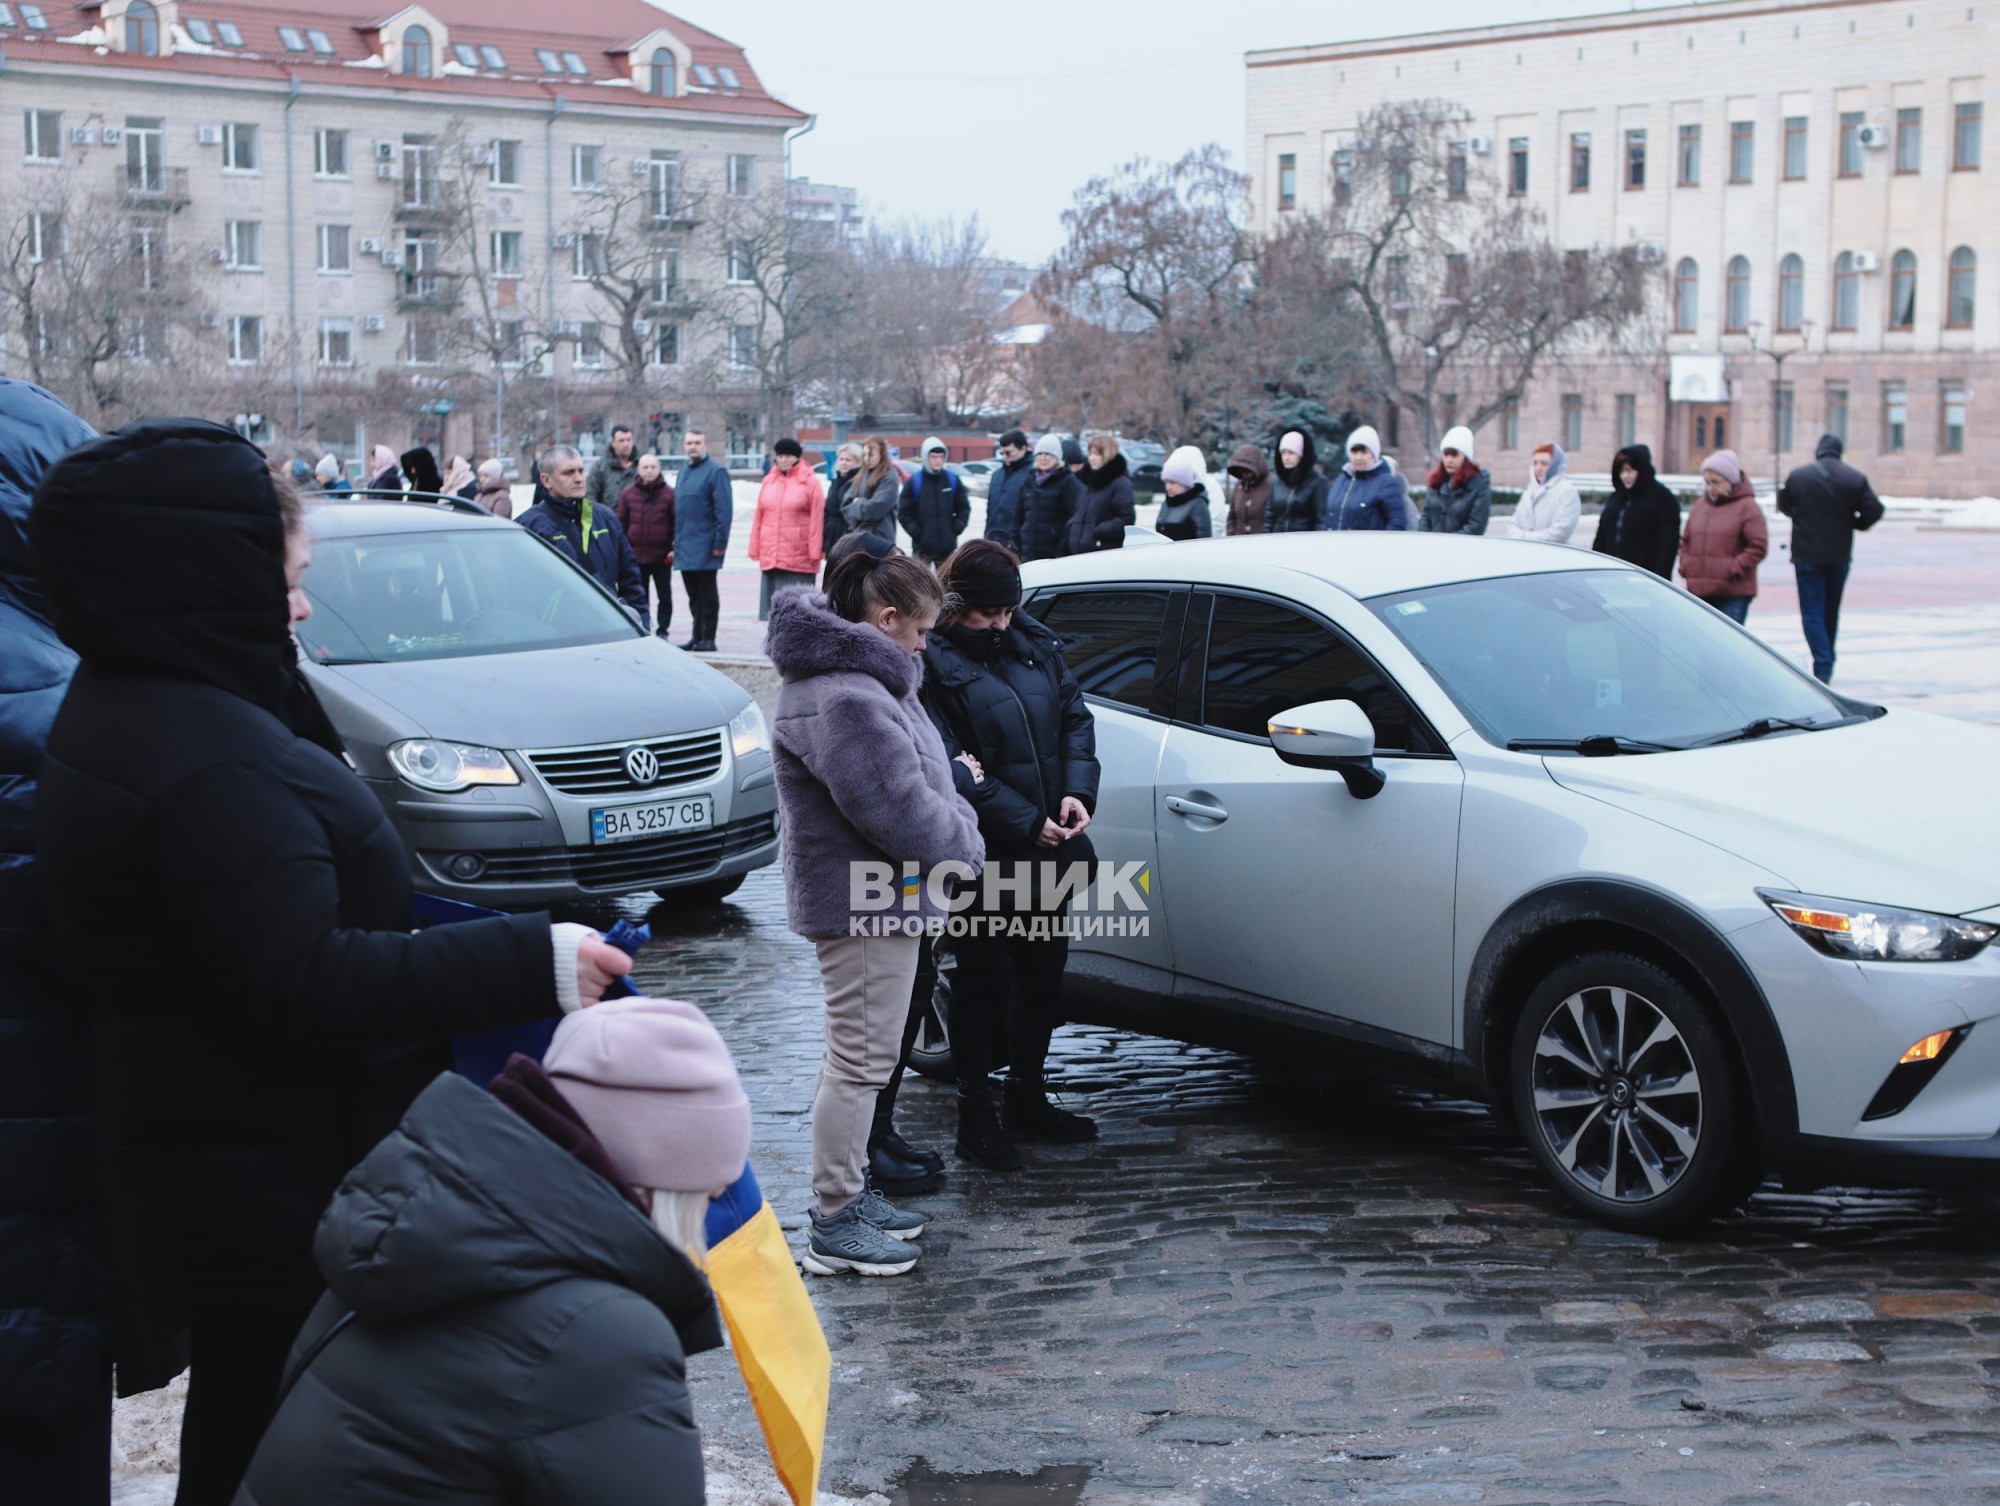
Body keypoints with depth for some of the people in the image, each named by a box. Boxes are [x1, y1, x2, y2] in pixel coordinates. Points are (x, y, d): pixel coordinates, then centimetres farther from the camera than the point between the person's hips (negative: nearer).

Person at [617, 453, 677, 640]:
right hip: (636, 555, 2)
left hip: (662, 556, -2)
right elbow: (621, 523, 6)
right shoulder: (628, 493, 2)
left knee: (665, 596, 6)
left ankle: (662, 630, 16)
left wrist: (675, 549, -7)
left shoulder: (669, 493, -3)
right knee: (639, 596, 9)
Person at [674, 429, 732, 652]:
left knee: (706, 595, -1)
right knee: (693, 594, 12)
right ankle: (696, 636, 18)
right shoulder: (684, 472, 17)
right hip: (685, 548, 8)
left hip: (704, 547, -8)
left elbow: (724, 509, -13)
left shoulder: (715, 472, -8)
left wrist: (720, 542, -18)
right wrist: (675, 542, 17)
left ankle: (707, 638, 2)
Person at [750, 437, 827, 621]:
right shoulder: (769, 480, 11)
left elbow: (817, 519, -6)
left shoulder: (810, 481, -3)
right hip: (770, 556, 5)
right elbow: (759, 517, 13)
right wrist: (755, 549, 9)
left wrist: (815, 552, -10)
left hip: (799, 557, -5)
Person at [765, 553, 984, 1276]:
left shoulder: (862, 676, 12)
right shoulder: (844, 699, -25)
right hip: (864, 899, -12)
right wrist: (965, 850, -11)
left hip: (876, 895, 12)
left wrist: (957, 817, 1)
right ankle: (834, 1225, 3)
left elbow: (918, 774, 17)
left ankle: (848, 1192, 32)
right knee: (861, 1059, -5)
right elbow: (897, 807, -27)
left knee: (860, 1054, 20)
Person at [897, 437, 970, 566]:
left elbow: (964, 508, 9)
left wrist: (956, 528, -4)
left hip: (948, 547, 3)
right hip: (922, 547, -2)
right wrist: (916, 532, -12)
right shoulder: (914, 482, -5)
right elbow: (904, 513, -4)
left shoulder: (953, 480, 3)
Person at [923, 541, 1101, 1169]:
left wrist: (1077, 792, -7)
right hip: (982, 856, -7)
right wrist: (1027, 821, -19)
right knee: (983, 982, 2)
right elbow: (950, 770, -18)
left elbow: (1075, 718, 11)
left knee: (1044, 971, 15)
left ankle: (1027, 1099, 31)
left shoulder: (1034, 645, 8)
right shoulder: (936, 665, -13)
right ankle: (975, 1118, 14)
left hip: (1044, 855, 7)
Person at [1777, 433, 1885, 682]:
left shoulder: (1798, 476, -8)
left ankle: (1823, 668, -16)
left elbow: (1784, 506, 5)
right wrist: (1854, 524, 10)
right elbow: (1874, 510, -8)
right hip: (1840, 556, 3)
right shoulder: (1855, 479, -4)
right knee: (1831, 611, 17)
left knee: (1812, 612, -1)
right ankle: (1827, 666, 27)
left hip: (1807, 556, -3)